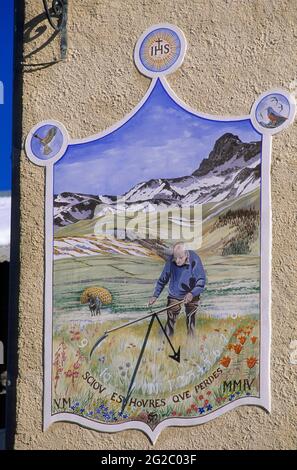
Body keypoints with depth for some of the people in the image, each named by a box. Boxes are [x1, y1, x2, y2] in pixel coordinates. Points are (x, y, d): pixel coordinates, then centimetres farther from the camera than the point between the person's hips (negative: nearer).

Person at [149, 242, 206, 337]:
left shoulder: (194, 260, -25)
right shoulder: (171, 261, -17)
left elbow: (201, 281, -26)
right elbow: (163, 279, -5)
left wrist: (192, 293, -41)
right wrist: (155, 295, -7)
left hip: (191, 295, -1)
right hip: (174, 294, 1)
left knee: (190, 320, 9)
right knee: (170, 320, -2)